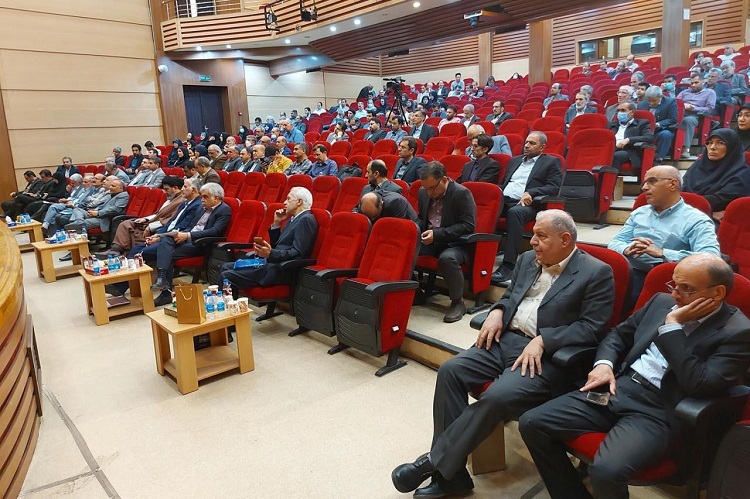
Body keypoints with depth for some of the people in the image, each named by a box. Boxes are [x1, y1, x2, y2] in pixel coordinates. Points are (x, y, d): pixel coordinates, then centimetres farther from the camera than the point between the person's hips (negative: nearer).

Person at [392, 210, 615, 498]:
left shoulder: (597, 273, -4)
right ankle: (450, 475, -8)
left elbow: (591, 327, -11)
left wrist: (541, 340, -20)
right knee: (450, 371, -16)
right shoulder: (528, 260, 15)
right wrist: (497, 312, 2)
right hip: (505, 340, 7)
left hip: (547, 356, -6)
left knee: (497, 397, -31)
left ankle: (434, 462, -12)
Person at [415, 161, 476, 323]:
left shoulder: (462, 193, -12)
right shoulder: (424, 193, 7)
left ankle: (458, 302, -15)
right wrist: (416, 230, -2)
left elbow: (468, 225, -17)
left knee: (447, 258, -38)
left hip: (455, 244, -6)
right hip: (429, 241, 6)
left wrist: (437, 234, -23)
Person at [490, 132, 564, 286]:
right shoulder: (514, 160, 30)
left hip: (526, 204, -5)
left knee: (515, 212, -39)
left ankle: (508, 266, -42)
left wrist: (531, 193, -15)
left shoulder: (551, 162, 12)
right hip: (504, 200, 5)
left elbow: (555, 187, -1)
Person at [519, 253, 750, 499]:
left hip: (658, 412, -6)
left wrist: (673, 325, -15)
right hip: (615, 390, 6)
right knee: (532, 423, -8)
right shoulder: (662, 301, 13)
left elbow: (699, 385, -18)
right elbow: (619, 334, 22)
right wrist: (604, 363, 1)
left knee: (606, 471, -33)